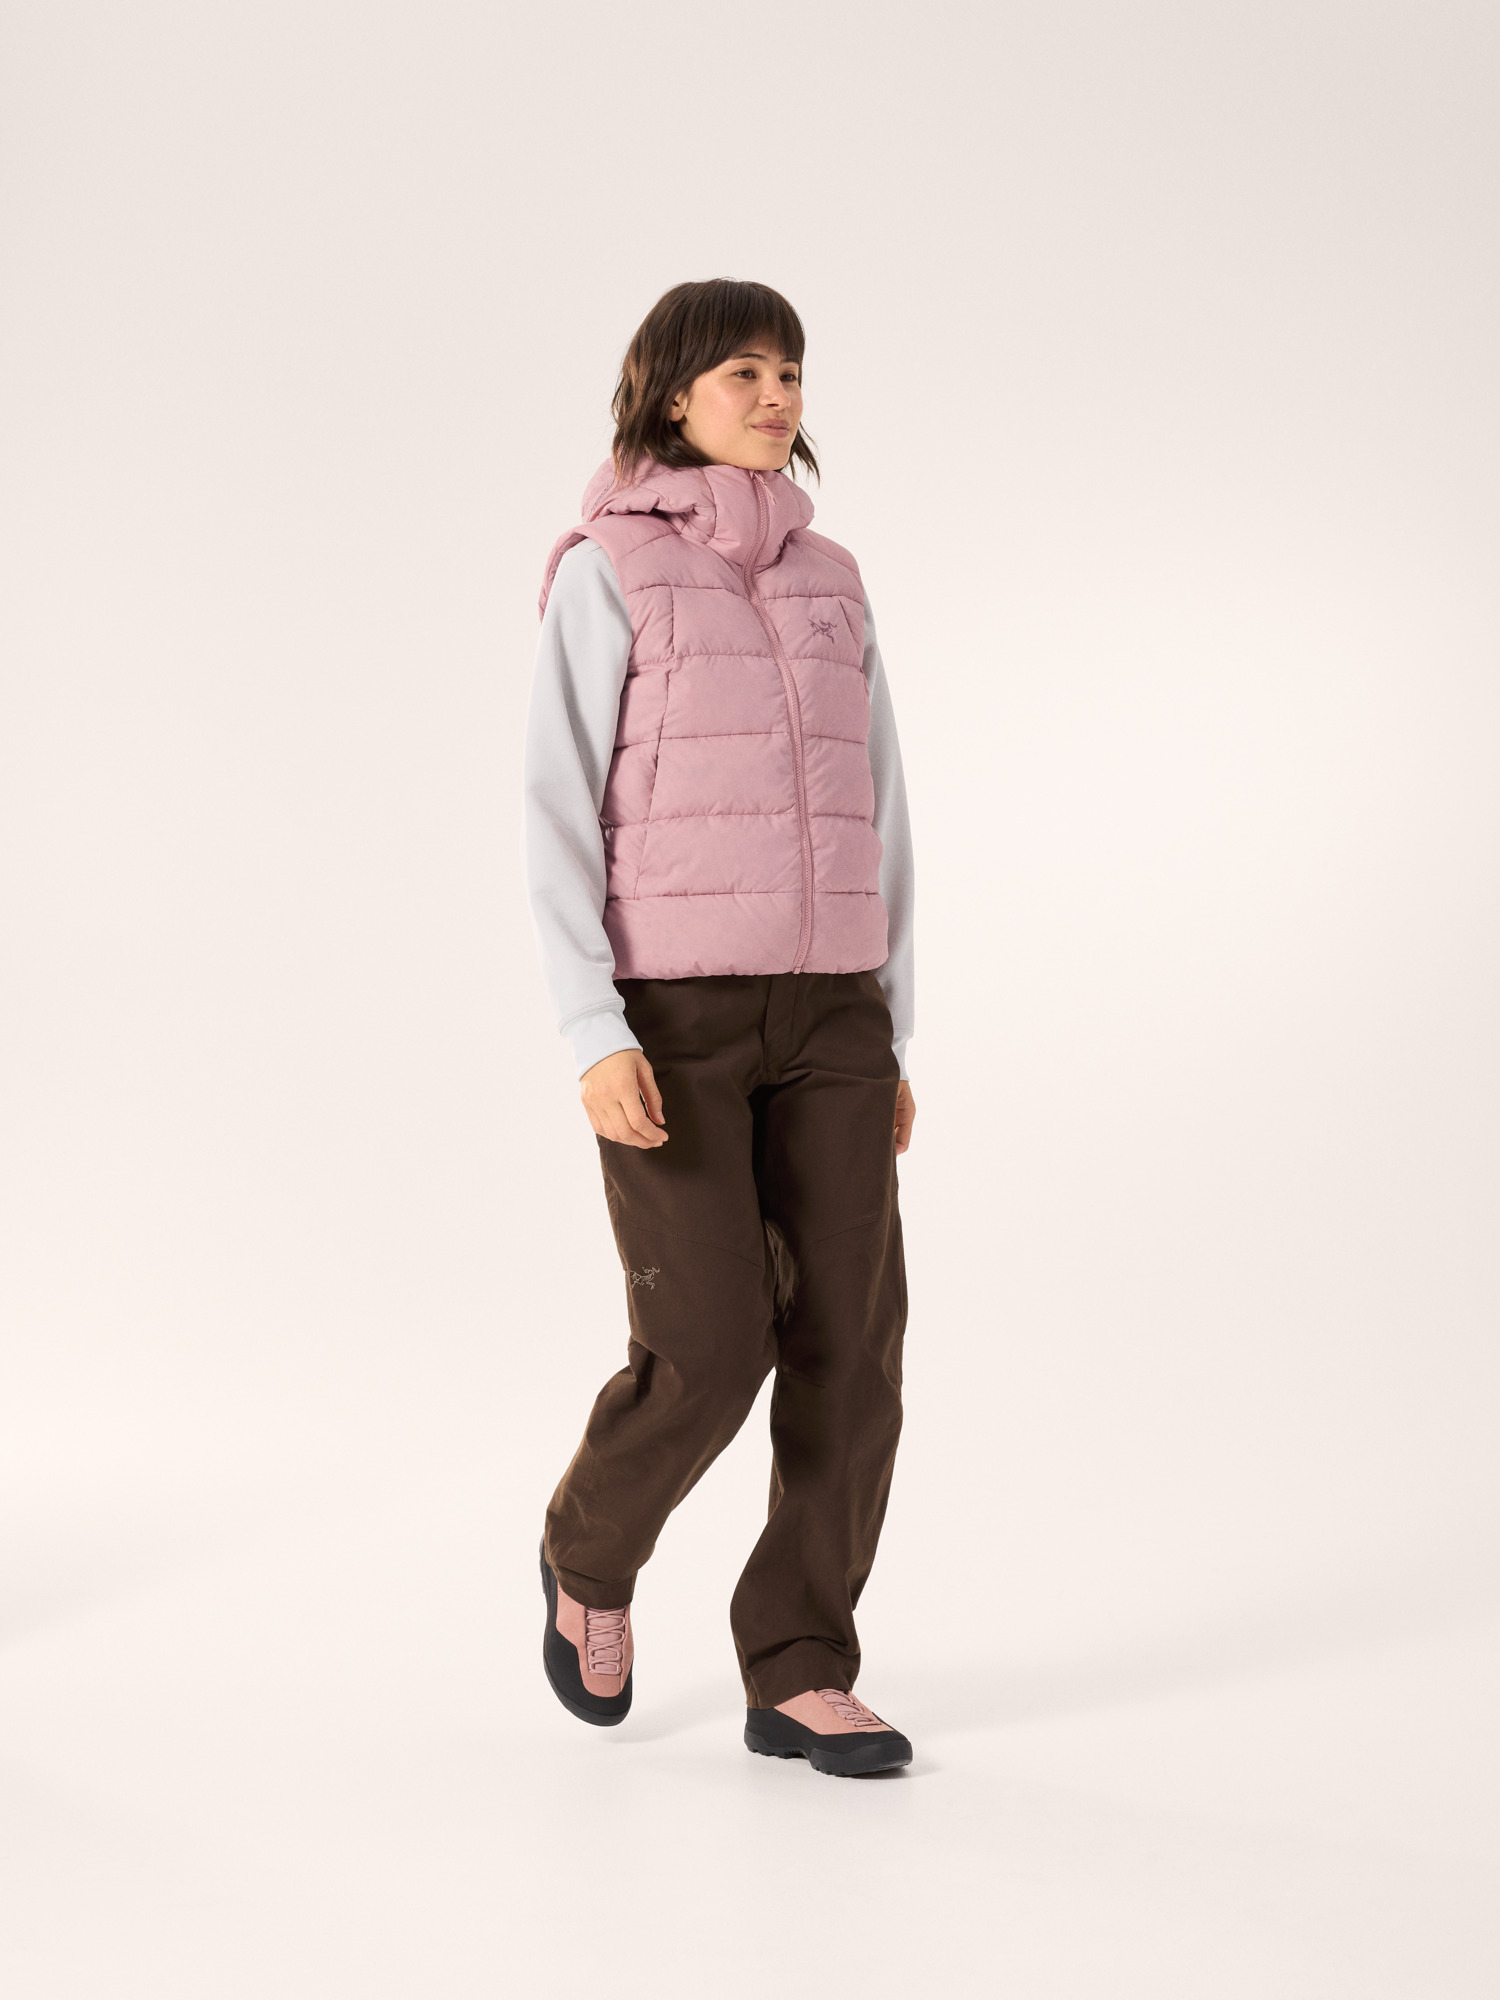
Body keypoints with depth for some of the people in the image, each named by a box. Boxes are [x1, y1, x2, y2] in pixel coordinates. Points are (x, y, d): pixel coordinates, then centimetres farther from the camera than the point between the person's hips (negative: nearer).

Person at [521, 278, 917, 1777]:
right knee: (707, 1353, -10)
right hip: (667, 1015, -5)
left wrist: (891, 1043, 12)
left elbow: (876, 821, 15)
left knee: (850, 1345, -4)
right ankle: (592, 1553, 21)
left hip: (822, 1009, 5)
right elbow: (554, 819, -8)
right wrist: (593, 1037, -19)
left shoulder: (831, 585, 13)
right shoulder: (604, 574, -2)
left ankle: (797, 1677, 6)